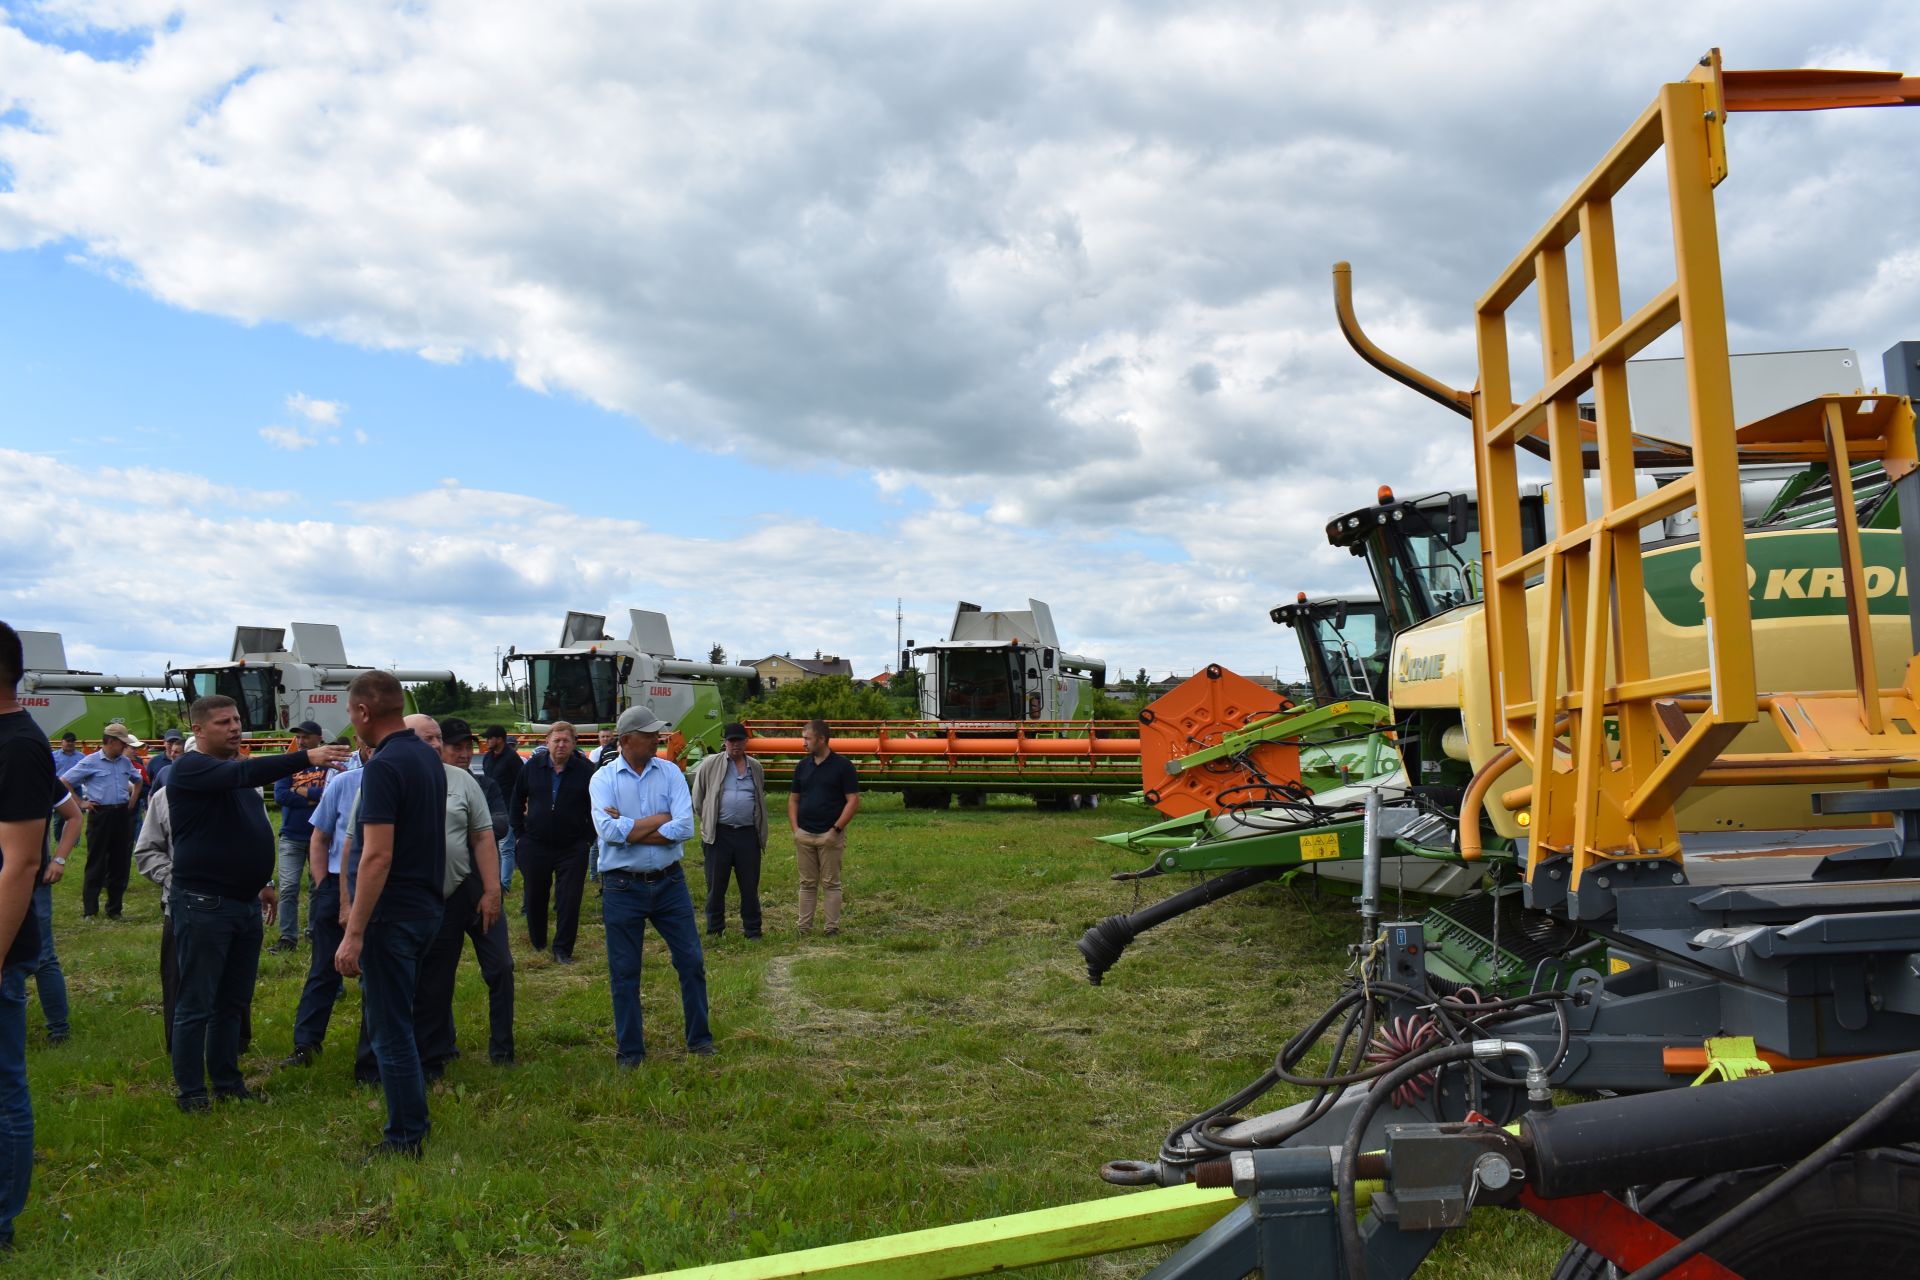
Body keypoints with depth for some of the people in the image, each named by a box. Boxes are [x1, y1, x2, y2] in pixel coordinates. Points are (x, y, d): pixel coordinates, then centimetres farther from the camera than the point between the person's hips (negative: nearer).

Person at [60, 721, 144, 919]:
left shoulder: (125, 762, 11)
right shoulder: (91, 762, -6)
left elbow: (137, 780, 29)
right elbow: (64, 782, -4)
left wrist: (133, 800, 16)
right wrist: (80, 803, -6)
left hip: (123, 814, 5)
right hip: (100, 814, -5)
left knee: (121, 863, 7)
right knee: (96, 864, -1)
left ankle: (114, 909, 16)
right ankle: (90, 910, 5)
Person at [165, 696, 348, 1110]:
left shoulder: (233, 771, 15)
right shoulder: (190, 769, -11)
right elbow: (247, 773, -29)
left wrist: (262, 881, 23)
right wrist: (307, 757, -38)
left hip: (246, 904, 8)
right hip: (205, 905, -8)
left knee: (234, 1002, 14)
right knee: (196, 1005, 0)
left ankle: (227, 1083, 23)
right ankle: (190, 1091, 8)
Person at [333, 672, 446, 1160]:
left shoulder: (384, 766, -19)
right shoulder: (429, 758, 9)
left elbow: (377, 855, -24)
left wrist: (354, 933, -23)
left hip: (392, 914, -9)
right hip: (426, 906, 9)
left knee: (390, 1028, 1)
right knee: (396, 1019, 20)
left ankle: (405, 1138, 9)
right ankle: (412, 1120, 28)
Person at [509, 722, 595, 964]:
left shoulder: (585, 771, -4)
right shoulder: (532, 768, 2)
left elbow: (595, 808, 3)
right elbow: (516, 801, 13)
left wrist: (587, 837, -2)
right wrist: (520, 831, 8)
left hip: (572, 847, -2)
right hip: (535, 846, 2)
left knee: (569, 900, -2)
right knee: (535, 897, 12)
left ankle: (563, 949, 6)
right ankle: (537, 943, 29)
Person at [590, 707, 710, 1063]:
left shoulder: (670, 773, 0)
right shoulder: (604, 779, -5)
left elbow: (684, 828, -13)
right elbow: (609, 831, -21)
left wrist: (629, 830, -15)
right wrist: (659, 819, -14)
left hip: (669, 883, 2)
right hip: (622, 887, -2)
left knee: (691, 962, 6)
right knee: (624, 973, 8)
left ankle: (699, 1039, 22)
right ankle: (630, 1051, 22)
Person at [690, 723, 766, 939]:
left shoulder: (756, 768, 12)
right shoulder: (710, 765, 0)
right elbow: (698, 799, 7)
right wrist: (709, 822, 8)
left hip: (748, 834, 2)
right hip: (719, 834, -2)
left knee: (750, 886, 6)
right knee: (716, 886, 6)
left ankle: (752, 930, 17)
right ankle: (714, 930, 18)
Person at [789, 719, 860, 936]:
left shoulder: (842, 766, -7)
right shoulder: (802, 766, 8)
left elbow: (853, 801, -9)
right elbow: (793, 799, 13)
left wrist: (836, 830, -14)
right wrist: (795, 828, 1)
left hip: (830, 835, -4)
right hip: (804, 835, 4)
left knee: (831, 884, 2)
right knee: (807, 884, 9)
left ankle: (832, 927, 8)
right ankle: (804, 928, 14)